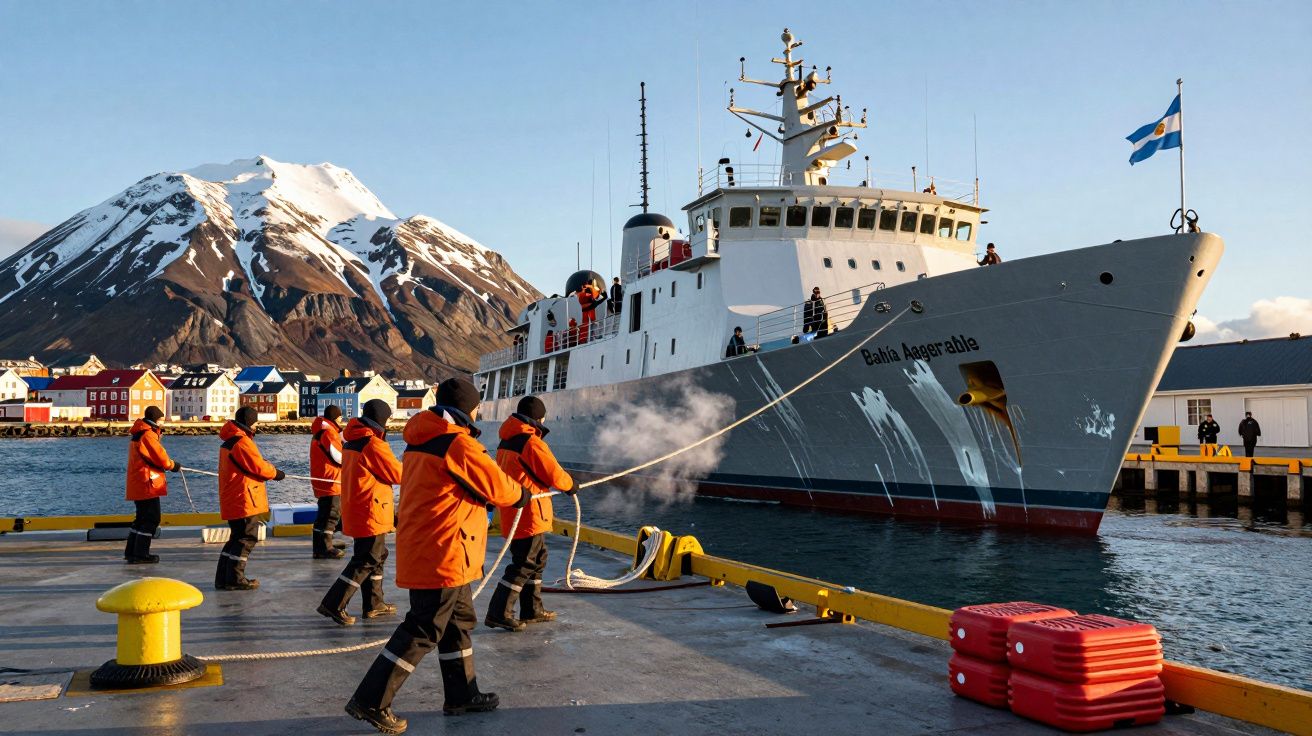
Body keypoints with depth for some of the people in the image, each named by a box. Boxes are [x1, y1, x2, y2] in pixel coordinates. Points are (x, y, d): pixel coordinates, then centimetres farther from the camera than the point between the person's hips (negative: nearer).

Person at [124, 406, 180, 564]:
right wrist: (174, 466, 3)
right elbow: (160, 457, -14)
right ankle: (140, 555, -4)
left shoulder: (139, 434, 18)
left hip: (137, 484, 10)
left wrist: (157, 434, 6)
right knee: (151, 519, -5)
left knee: (142, 517, 19)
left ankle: (131, 552, 24)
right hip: (146, 484, -10)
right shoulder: (148, 435, -15)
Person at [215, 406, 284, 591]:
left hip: (232, 499, 10)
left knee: (238, 537, 17)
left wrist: (268, 467, 7)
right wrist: (276, 473, 2)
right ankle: (235, 579, 1)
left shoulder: (229, 441, 16)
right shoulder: (243, 441, -17)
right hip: (245, 499, -10)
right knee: (247, 538, -2)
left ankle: (223, 578, 19)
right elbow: (259, 467, -15)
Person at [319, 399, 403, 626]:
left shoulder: (351, 442, 9)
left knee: (377, 556, 19)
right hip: (371, 513, -9)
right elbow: (398, 475, -13)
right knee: (366, 561, -3)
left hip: (355, 510, 10)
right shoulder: (374, 445, -18)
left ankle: (374, 604, 26)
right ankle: (333, 604, -5)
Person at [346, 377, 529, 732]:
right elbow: (497, 486, -11)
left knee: (458, 622, 20)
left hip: (421, 549, 10)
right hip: (443, 553, -10)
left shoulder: (421, 441, 12)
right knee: (423, 630, -3)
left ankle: (462, 694, 31)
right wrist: (521, 495, 12)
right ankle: (371, 701, 0)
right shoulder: (459, 443, -16)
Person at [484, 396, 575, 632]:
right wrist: (571, 485, 6)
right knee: (525, 564, -4)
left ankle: (532, 610, 27)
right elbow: (554, 474, -12)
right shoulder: (532, 442, -16)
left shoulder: (506, 441, 11)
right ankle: (498, 613, -5)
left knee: (537, 558, 19)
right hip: (529, 513, -9)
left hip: (511, 512, 9)